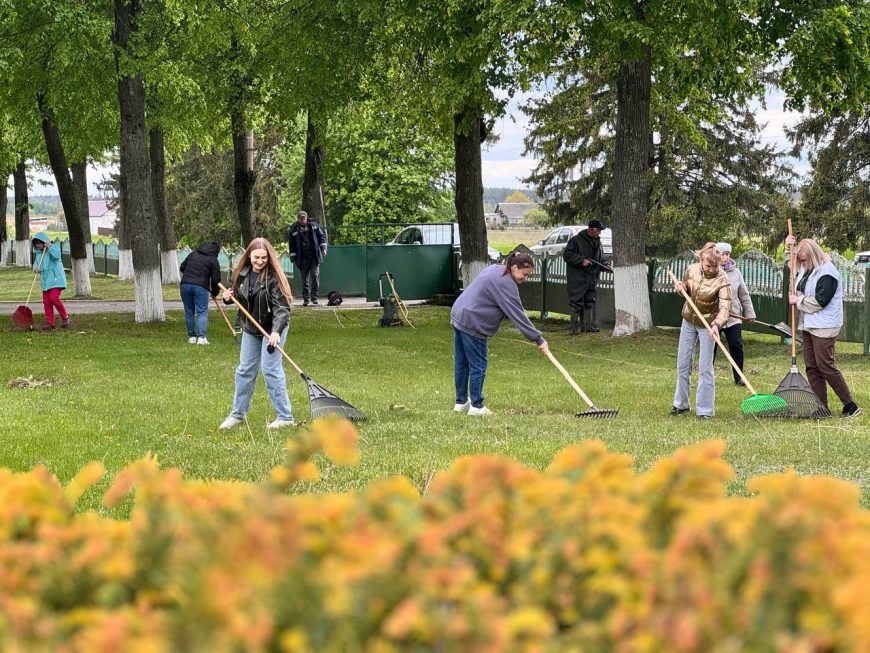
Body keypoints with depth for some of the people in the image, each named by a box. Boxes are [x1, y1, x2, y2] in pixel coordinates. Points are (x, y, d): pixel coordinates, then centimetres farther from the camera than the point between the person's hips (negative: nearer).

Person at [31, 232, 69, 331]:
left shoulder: (54, 247, -2)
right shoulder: (39, 253, 17)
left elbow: (56, 255, -22)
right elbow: (36, 263, 11)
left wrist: (49, 247, -15)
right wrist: (36, 268, -10)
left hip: (56, 279, -7)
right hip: (45, 281, 7)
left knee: (54, 298, -20)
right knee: (46, 302, 1)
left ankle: (65, 317, -2)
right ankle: (50, 323, 6)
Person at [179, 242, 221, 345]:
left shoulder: (193, 254, 19)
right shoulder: (213, 260, 4)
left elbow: (182, 267, 23)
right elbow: (215, 279, 2)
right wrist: (214, 293, 17)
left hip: (185, 284, 4)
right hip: (200, 287, -4)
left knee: (189, 312, 11)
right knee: (202, 312, -1)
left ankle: (191, 337, 14)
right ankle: (201, 337, -11)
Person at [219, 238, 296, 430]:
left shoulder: (273, 277, -20)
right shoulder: (242, 273, -2)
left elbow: (281, 307, -25)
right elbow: (237, 295, 16)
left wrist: (276, 331, -38)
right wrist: (228, 297, -7)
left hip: (272, 328, -6)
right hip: (250, 328, 6)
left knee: (270, 369, -9)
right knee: (245, 370, 12)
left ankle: (285, 417, -2)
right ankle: (237, 414, 24)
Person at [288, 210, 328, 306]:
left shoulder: (314, 225, 5)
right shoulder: (294, 229, 1)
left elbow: (321, 236, 11)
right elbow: (292, 244, 4)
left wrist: (323, 248, 2)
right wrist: (293, 256, 1)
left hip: (314, 256, 0)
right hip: (302, 258, 0)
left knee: (315, 276, -7)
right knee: (304, 279, 3)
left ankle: (314, 297, 2)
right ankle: (306, 299, 9)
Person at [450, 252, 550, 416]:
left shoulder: (495, 269, 12)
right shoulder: (506, 284, -18)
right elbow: (517, 315, -20)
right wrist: (538, 339, -17)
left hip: (459, 315, 10)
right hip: (472, 324, -10)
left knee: (461, 364, 16)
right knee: (478, 366, -2)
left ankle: (461, 402, 25)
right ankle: (476, 406, 2)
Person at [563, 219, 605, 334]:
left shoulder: (597, 242, 14)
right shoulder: (576, 240, -8)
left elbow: (599, 259, 26)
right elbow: (567, 254, -11)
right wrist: (581, 260, -19)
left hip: (591, 278, 7)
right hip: (577, 278, -7)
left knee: (590, 302, 7)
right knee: (577, 303, -6)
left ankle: (589, 326, 11)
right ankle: (575, 327, -3)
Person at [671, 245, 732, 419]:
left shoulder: (722, 280, -23)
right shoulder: (692, 270, -9)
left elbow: (724, 306, -30)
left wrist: (717, 324, -47)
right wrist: (681, 288, -13)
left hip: (707, 324, -5)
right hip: (688, 321, 5)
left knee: (705, 368, -6)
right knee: (683, 364, 13)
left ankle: (705, 410, 3)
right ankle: (681, 404, 28)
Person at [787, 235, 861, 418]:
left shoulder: (827, 272, -16)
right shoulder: (806, 269, 12)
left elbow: (819, 301, -22)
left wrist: (798, 300, -10)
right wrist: (789, 247, 19)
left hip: (824, 326, -10)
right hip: (809, 325, 10)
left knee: (825, 365, -10)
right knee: (811, 366, 7)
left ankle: (850, 406, -4)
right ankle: (821, 408, 11)